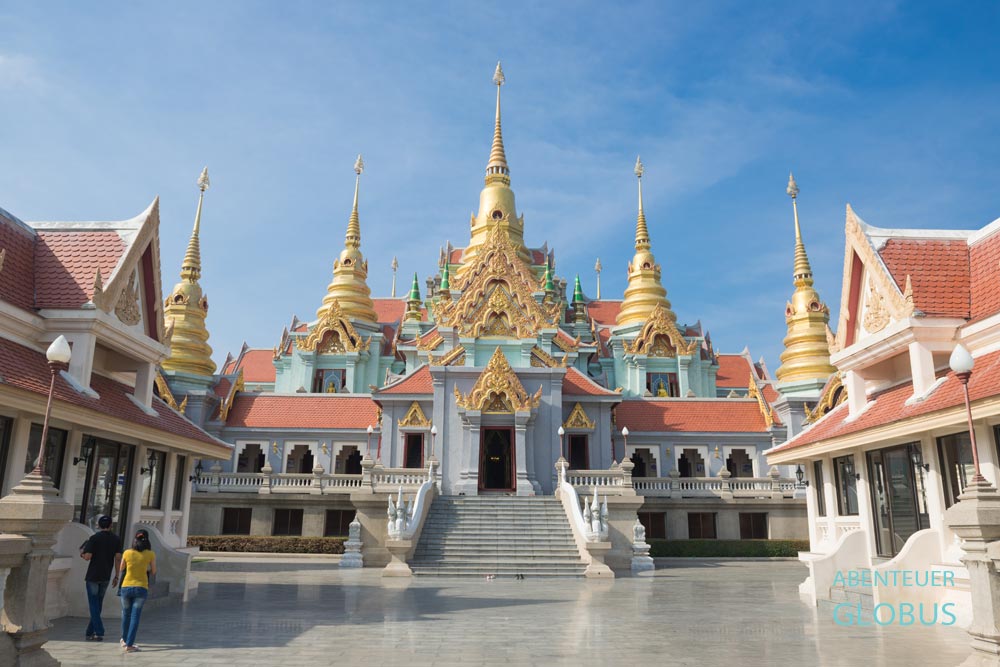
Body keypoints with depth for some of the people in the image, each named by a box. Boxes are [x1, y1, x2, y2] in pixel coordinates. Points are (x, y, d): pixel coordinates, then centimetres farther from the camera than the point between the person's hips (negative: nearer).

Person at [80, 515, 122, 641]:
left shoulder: (94, 538, -8)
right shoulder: (116, 539, 2)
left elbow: (88, 557, -14)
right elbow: (118, 558, 1)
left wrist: (82, 553, 10)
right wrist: (116, 576, 7)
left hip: (93, 575, -4)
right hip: (106, 577, 4)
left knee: (94, 604, 1)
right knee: (98, 603, 15)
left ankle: (99, 632, -7)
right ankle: (90, 632, 21)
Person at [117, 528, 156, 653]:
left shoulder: (127, 553, -3)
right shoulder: (150, 554, -6)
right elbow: (153, 572, 5)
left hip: (126, 587, 2)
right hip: (141, 588, -2)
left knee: (126, 614, 21)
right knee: (135, 616, 3)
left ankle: (124, 639, 37)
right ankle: (129, 645, -2)